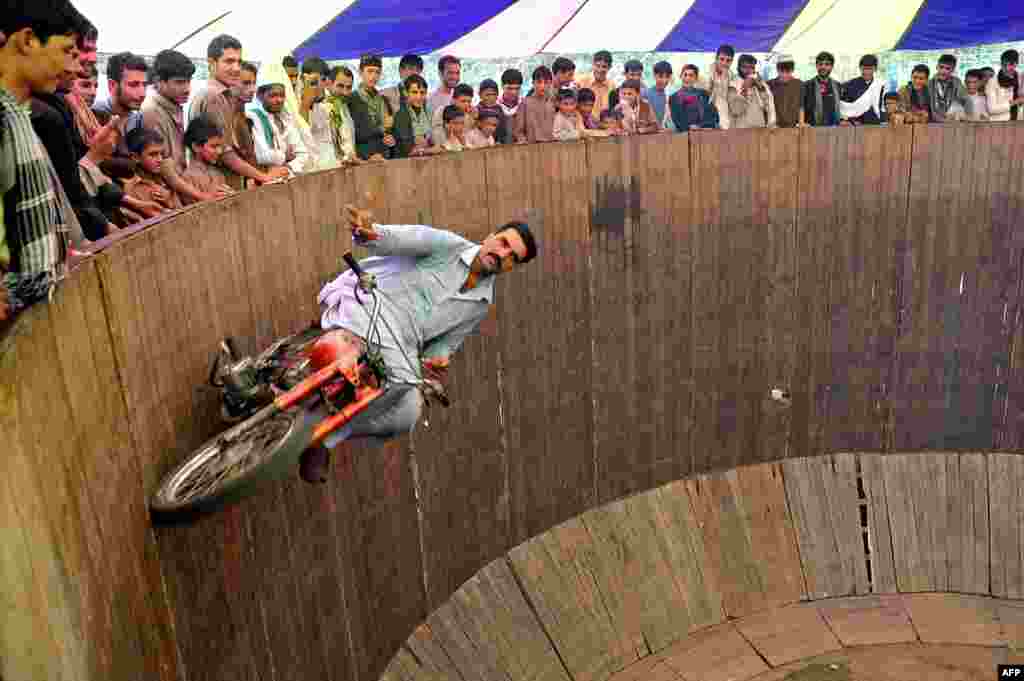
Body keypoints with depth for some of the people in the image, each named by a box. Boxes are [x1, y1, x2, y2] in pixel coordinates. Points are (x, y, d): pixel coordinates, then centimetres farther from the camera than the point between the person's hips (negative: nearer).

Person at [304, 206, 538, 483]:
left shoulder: (481, 303, 16)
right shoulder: (448, 245, 0)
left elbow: (447, 341, 22)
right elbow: (400, 238, -16)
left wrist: (438, 357, -4)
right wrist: (369, 232, -40)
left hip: (400, 345, 6)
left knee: (407, 414, -20)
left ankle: (327, 436, -8)